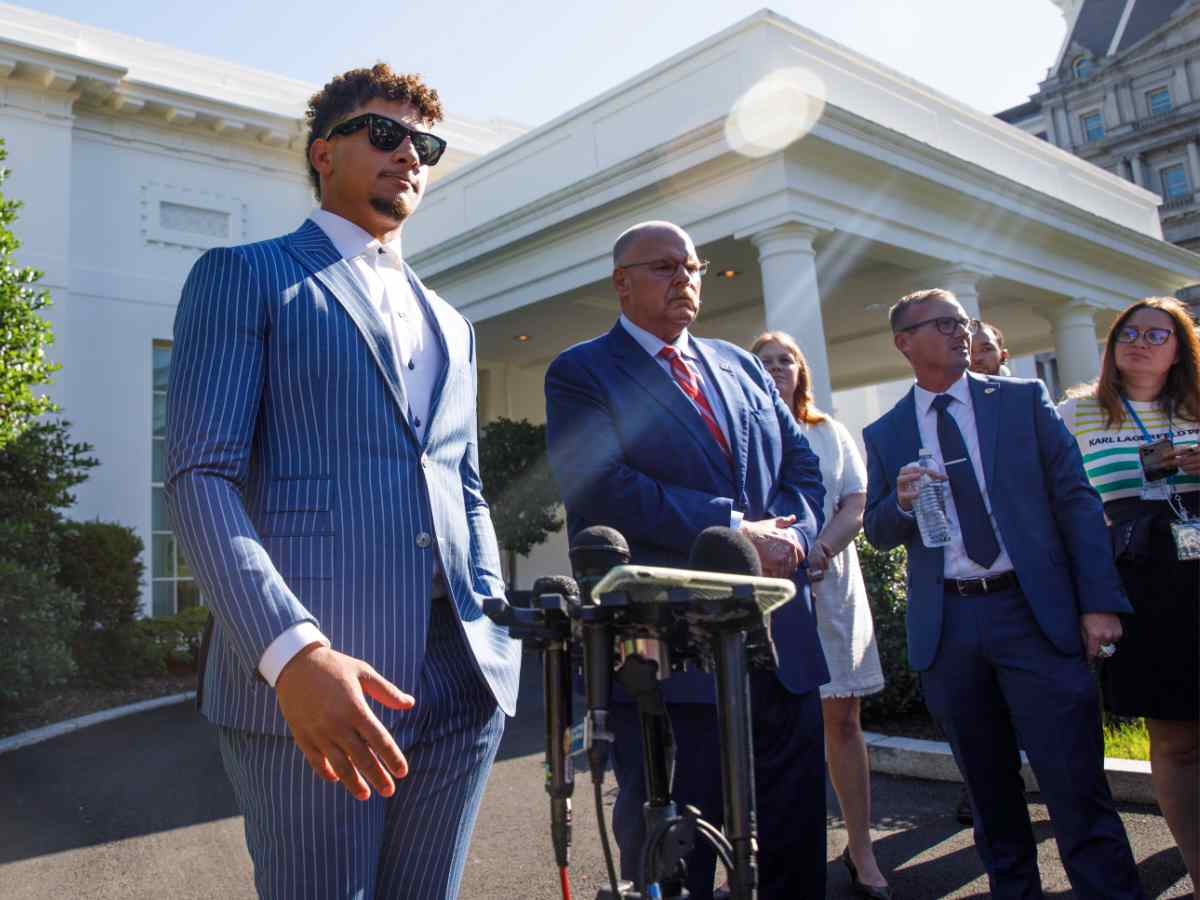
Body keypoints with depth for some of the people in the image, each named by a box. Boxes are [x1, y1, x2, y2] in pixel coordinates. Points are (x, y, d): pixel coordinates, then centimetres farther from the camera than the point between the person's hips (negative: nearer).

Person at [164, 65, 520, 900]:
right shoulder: (243, 276, 4)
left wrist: (498, 632, 8)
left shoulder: (450, 322, 22)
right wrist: (292, 651, -21)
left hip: (463, 676, 6)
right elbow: (201, 477, -8)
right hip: (305, 674, -5)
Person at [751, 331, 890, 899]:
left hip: (830, 585, 3)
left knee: (842, 719, 4)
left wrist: (819, 551, -12)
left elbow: (856, 505, 5)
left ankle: (861, 851, 12)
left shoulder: (829, 434, 15)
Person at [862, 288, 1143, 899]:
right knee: (989, 787, 13)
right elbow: (878, 533, 11)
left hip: (1036, 612, -1)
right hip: (947, 625, 2)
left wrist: (1100, 602, -5)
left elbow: (1076, 500, 3)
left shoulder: (1023, 399, 6)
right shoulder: (884, 435, 9)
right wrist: (902, 502, -12)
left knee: (1075, 783, -3)